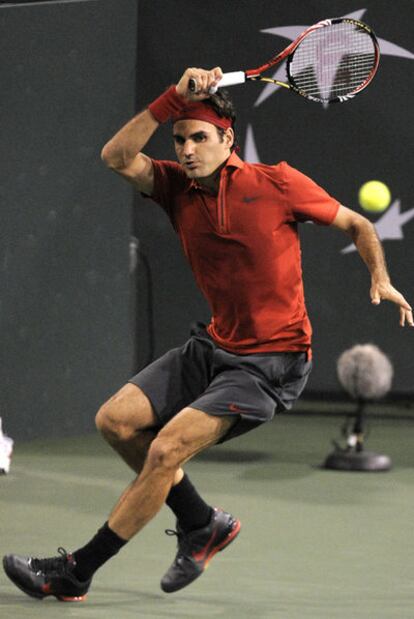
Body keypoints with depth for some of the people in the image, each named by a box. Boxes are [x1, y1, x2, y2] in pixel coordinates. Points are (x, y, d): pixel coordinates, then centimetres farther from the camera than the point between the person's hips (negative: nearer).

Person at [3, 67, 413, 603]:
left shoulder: (277, 183, -10)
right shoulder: (177, 186, 2)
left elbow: (356, 224, 2)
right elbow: (117, 157, -15)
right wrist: (175, 98, -23)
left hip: (271, 362, -7)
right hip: (214, 347, 7)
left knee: (165, 451, -17)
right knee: (116, 420, -2)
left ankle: (74, 573, -6)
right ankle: (203, 525, 17)